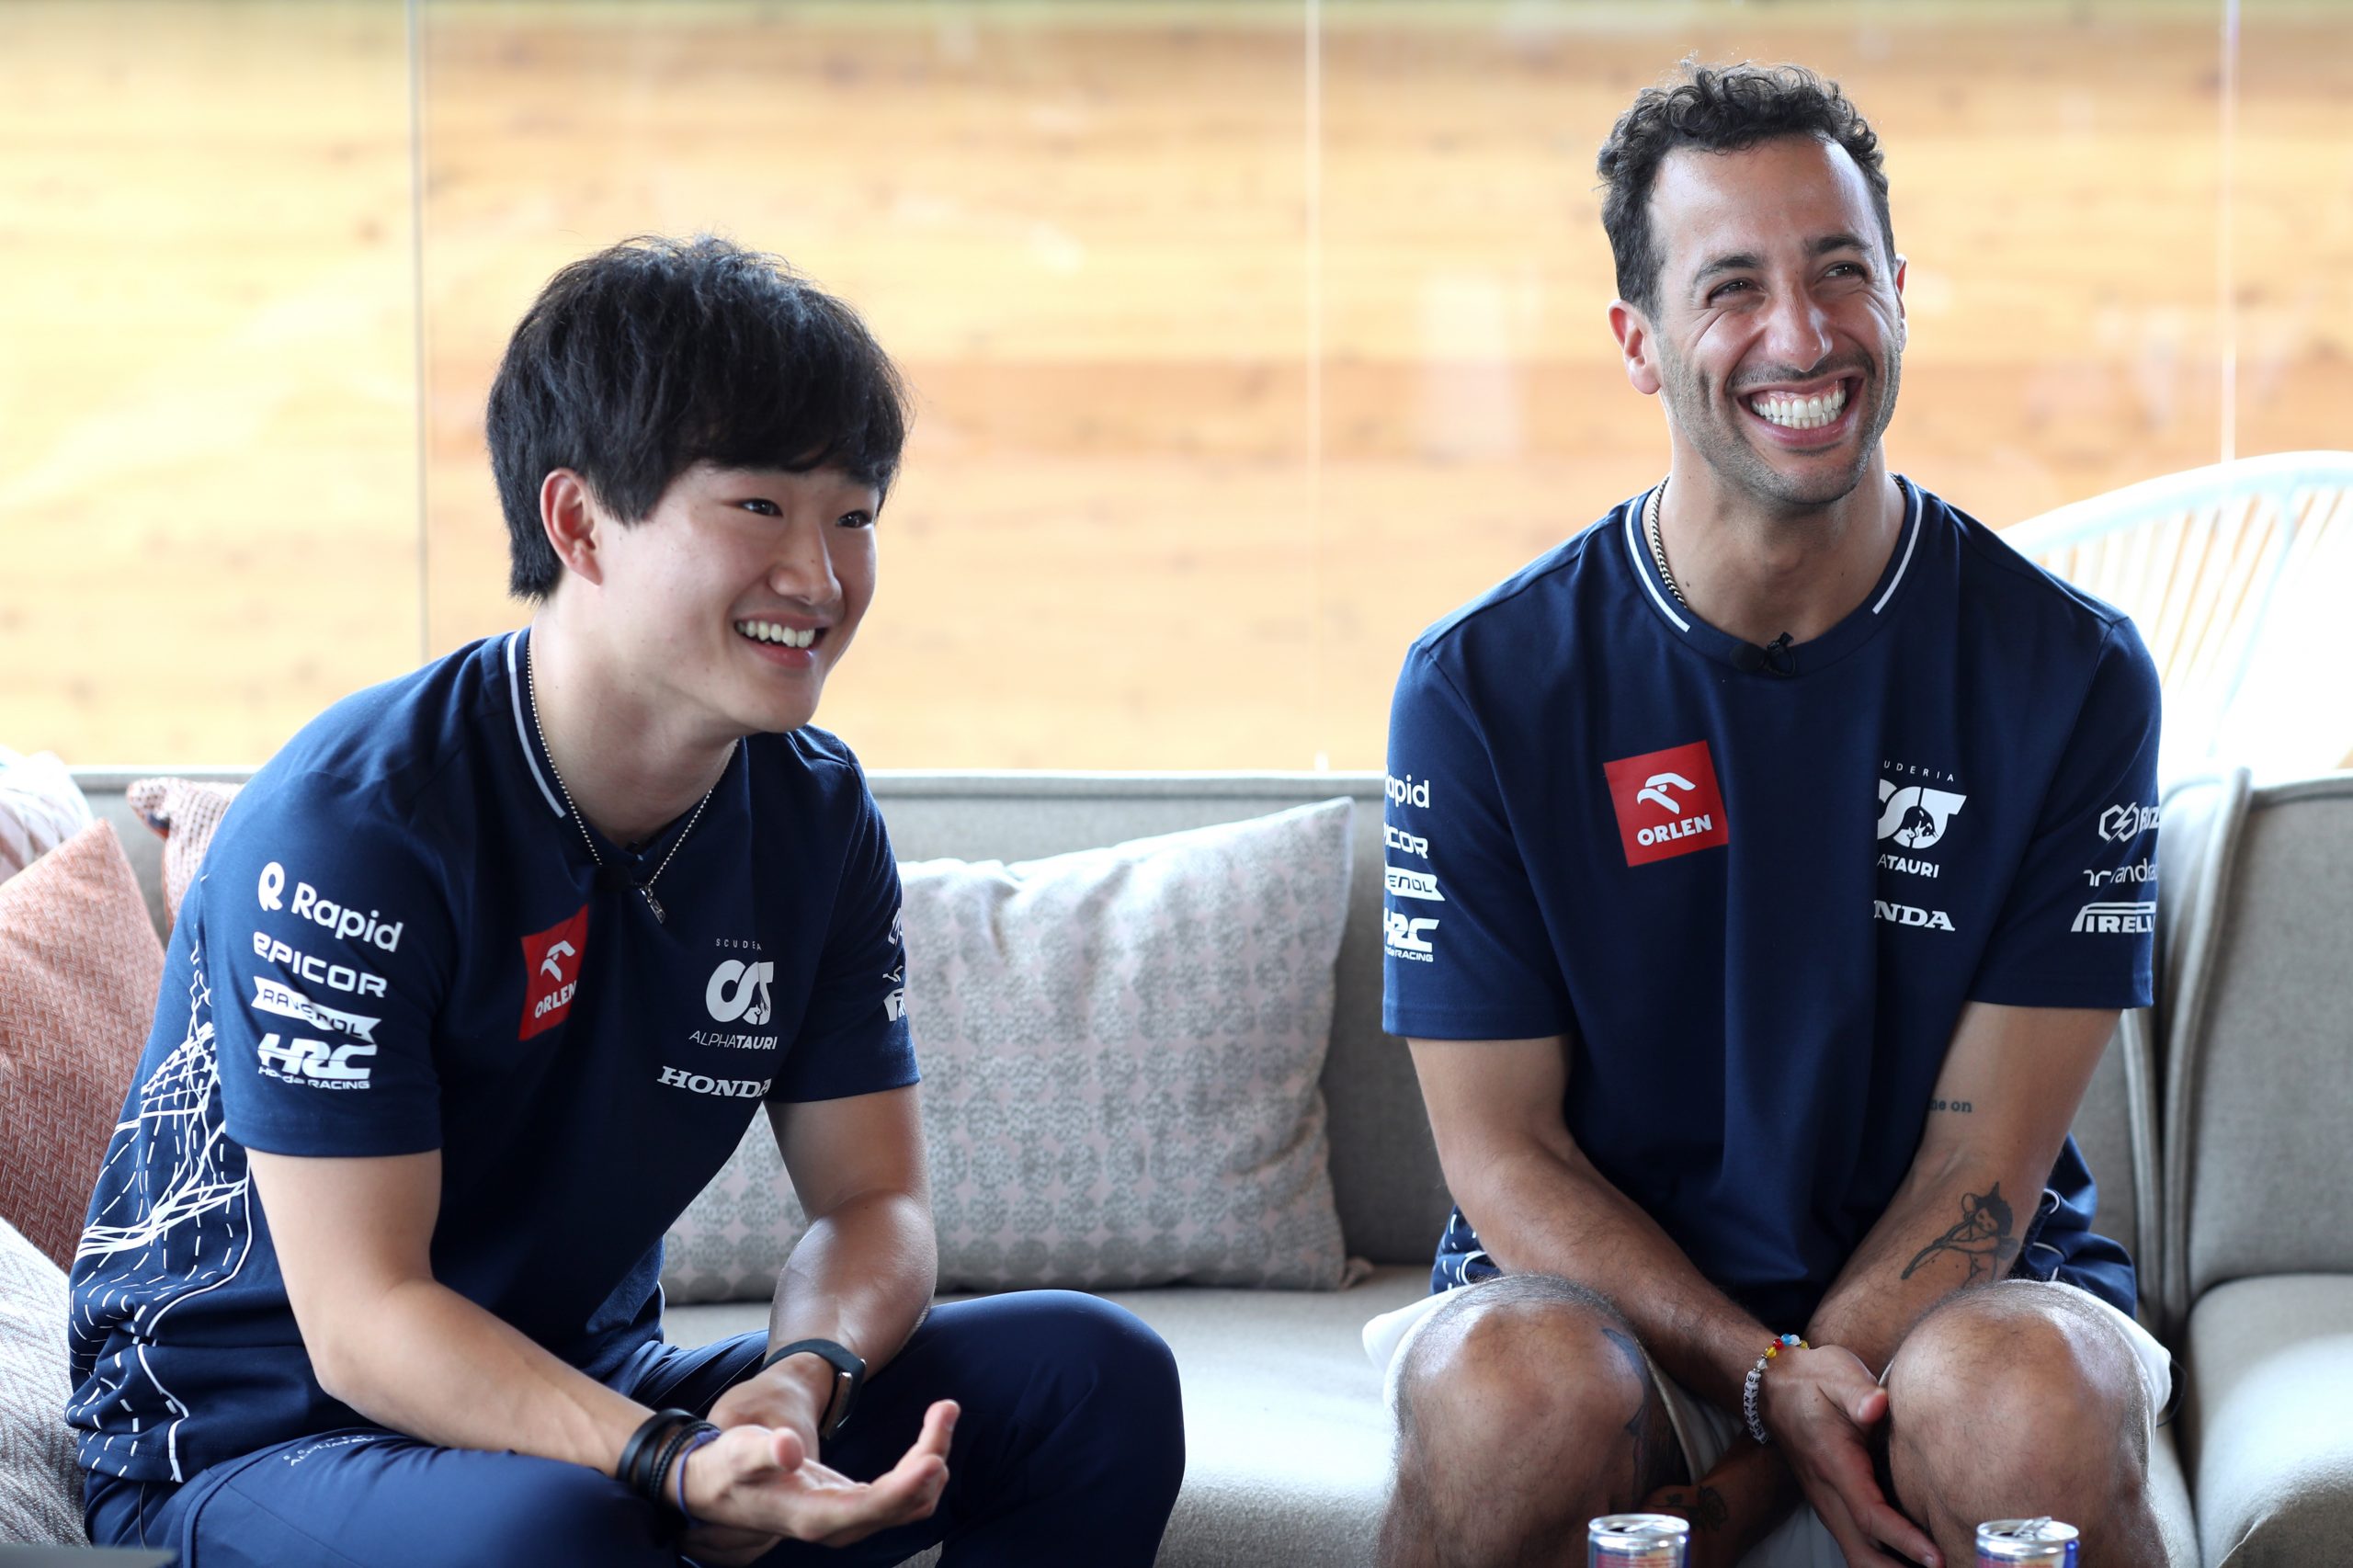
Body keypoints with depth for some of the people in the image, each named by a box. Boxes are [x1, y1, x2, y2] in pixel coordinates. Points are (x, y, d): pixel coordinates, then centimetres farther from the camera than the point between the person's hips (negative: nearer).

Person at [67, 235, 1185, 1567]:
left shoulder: (816, 818, 0)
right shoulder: (349, 824, -22)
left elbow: (872, 1197, 2)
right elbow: (361, 1317, -24)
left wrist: (800, 1380, -22)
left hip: (589, 1393, 7)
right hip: (257, 1435, -7)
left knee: (1097, 1374, -7)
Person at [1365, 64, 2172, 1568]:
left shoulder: (2071, 671, -4)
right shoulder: (1483, 687, -3)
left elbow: (1986, 1160, -6)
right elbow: (1503, 1149, -3)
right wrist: (1767, 1379, -19)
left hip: (1957, 1291, 1)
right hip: (1600, 1289, 0)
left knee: (2035, 1403, -34)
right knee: (1513, 1389, -34)